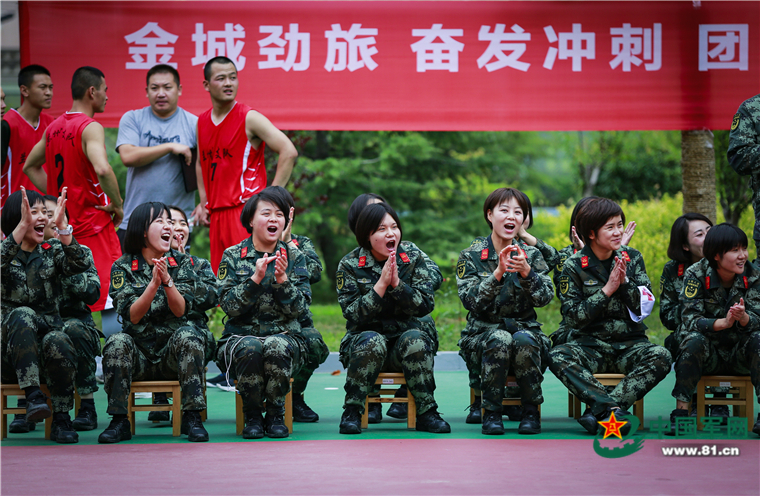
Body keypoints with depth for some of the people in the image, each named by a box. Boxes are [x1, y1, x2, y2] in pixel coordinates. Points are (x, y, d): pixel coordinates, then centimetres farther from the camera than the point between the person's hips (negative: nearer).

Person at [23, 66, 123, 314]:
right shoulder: (90, 128, -14)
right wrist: (117, 205, -17)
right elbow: (102, 169, -31)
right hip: (93, 224, -8)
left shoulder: (54, 127, 11)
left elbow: (30, 166, 24)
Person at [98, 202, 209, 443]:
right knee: (117, 342, -30)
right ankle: (119, 420, -23)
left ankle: (192, 417, -27)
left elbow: (181, 310, -9)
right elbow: (131, 315, -11)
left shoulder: (181, 263, 4)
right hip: (138, 353, 0)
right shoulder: (123, 267, 0)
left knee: (188, 333, -30)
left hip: (173, 352, 0)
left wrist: (167, 281, -26)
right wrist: (154, 284, -24)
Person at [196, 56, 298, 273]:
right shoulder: (202, 122, 14)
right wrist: (204, 202, 16)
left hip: (247, 212, -7)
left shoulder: (250, 118, -7)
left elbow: (289, 152, -13)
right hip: (217, 214, 7)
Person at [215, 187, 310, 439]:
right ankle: (252, 415, -13)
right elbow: (229, 306, -6)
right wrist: (255, 279, -18)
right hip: (239, 336, 0)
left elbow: (301, 310, 0)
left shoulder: (294, 258, 7)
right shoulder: (233, 256, 5)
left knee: (276, 346, -36)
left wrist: (282, 279, -15)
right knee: (249, 347, -36)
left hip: (285, 336, 0)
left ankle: (276, 414, -12)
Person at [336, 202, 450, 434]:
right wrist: (381, 284, -20)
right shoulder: (349, 265, -2)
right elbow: (353, 314, -12)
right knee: (373, 341, -35)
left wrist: (397, 283, -19)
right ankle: (352, 412, -22)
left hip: (404, 337, 2)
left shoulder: (413, 260, 3)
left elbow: (426, 305, -7)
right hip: (362, 339, -2)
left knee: (416, 339, -31)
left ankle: (426, 413, -25)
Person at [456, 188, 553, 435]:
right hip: (482, 334, -1)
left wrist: (526, 272, -26)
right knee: (499, 339, -35)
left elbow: (544, 298, -8)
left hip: (525, 329, 1)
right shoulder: (471, 256, 2)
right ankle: (491, 412, -19)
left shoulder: (531, 255, 6)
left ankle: (531, 411, -15)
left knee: (523, 340, -33)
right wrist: (498, 273, -27)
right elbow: (471, 301, -13)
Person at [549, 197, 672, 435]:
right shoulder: (574, 266, -1)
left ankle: (599, 408, -35)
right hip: (590, 345, -1)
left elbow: (645, 306, 3)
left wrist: (625, 282, -13)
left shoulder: (632, 258, 7)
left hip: (630, 345, 2)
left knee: (661, 357, -31)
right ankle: (615, 408, -39)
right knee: (557, 356, -33)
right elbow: (572, 317, -7)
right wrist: (607, 290, -12)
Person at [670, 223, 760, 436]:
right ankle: (680, 411, -31)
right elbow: (690, 320, -21)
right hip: (708, 354, -2)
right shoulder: (696, 275, -11)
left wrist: (743, 317, -39)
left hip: (740, 354, 2)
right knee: (694, 341, -33)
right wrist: (723, 323, -39)